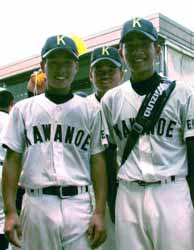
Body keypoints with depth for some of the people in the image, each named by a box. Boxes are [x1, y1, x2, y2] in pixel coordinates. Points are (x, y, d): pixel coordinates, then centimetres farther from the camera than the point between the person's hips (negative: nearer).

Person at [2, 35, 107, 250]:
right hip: (37, 204, 0)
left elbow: (97, 162, 5)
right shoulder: (23, 109, 8)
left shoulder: (89, 111, 8)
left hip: (78, 205, 0)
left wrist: (100, 212, -3)